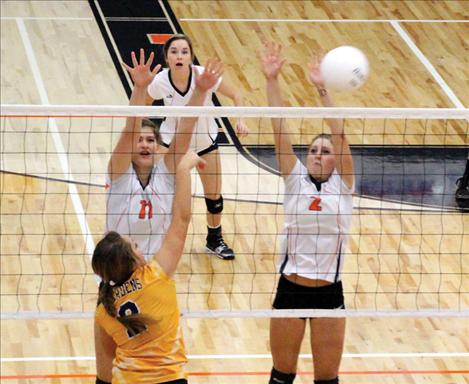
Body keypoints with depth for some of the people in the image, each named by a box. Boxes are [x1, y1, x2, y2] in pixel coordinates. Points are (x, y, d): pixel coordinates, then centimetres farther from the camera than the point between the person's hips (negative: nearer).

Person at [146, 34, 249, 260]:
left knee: (214, 195, 8)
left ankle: (214, 239, 32)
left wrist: (240, 120, -25)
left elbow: (235, 95, -11)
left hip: (205, 139, 1)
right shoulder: (160, 82, -25)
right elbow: (142, 106, -3)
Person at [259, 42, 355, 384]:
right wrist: (272, 81, -16)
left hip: (329, 292, -1)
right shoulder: (295, 180, 2)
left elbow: (339, 134, -13)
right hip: (290, 288, 1)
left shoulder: (343, 184, 0)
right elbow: (280, 129, -7)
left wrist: (323, 90, -23)